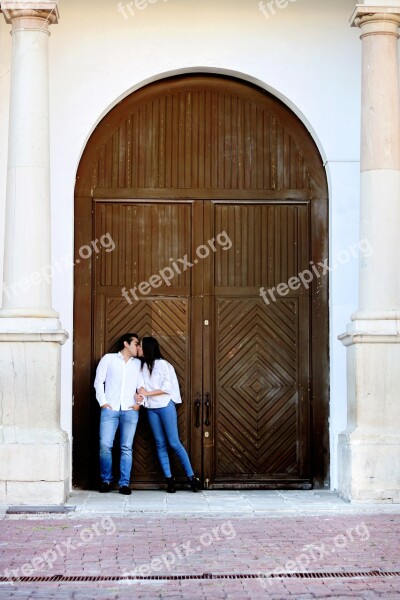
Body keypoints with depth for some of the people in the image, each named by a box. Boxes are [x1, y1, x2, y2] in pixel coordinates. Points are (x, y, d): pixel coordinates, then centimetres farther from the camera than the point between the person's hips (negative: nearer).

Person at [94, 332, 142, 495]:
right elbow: (99, 381, 6)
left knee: (127, 448, -2)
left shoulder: (138, 364, 19)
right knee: (105, 445, -10)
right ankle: (106, 480, 4)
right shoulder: (109, 359, 10)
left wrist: (139, 403, 1)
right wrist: (102, 401, -3)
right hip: (110, 409, -2)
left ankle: (124, 483, 1)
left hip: (130, 410, 2)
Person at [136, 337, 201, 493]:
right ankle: (169, 479, 5)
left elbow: (167, 388, -12)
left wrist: (146, 393, -13)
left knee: (174, 442, -7)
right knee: (160, 443, 3)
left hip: (166, 406, -5)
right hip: (151, 409, 5)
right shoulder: (142, 366, 10)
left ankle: (191, 476, -1)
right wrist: (140, 394, -23)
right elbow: (141, 386, -1)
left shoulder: (162, 364, -7)